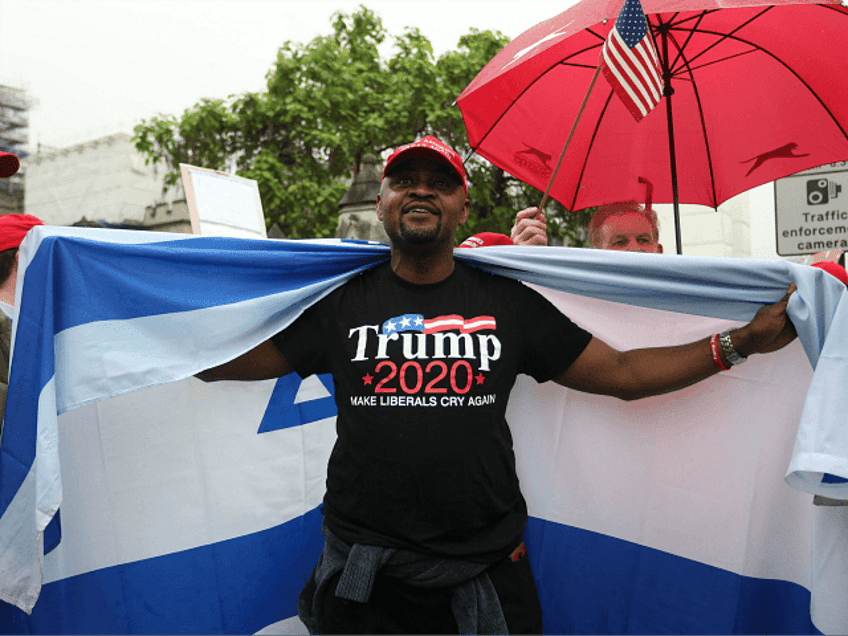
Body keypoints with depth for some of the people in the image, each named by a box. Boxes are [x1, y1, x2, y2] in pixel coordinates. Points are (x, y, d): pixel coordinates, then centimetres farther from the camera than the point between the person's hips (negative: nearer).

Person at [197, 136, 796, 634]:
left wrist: (745, 340, 0)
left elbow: (623, 373, 3)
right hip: (365, 578, 0)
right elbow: (221, 361, 3)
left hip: (486, 571, 1)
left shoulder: (511, 303, 1)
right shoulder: (341, 303, 0)